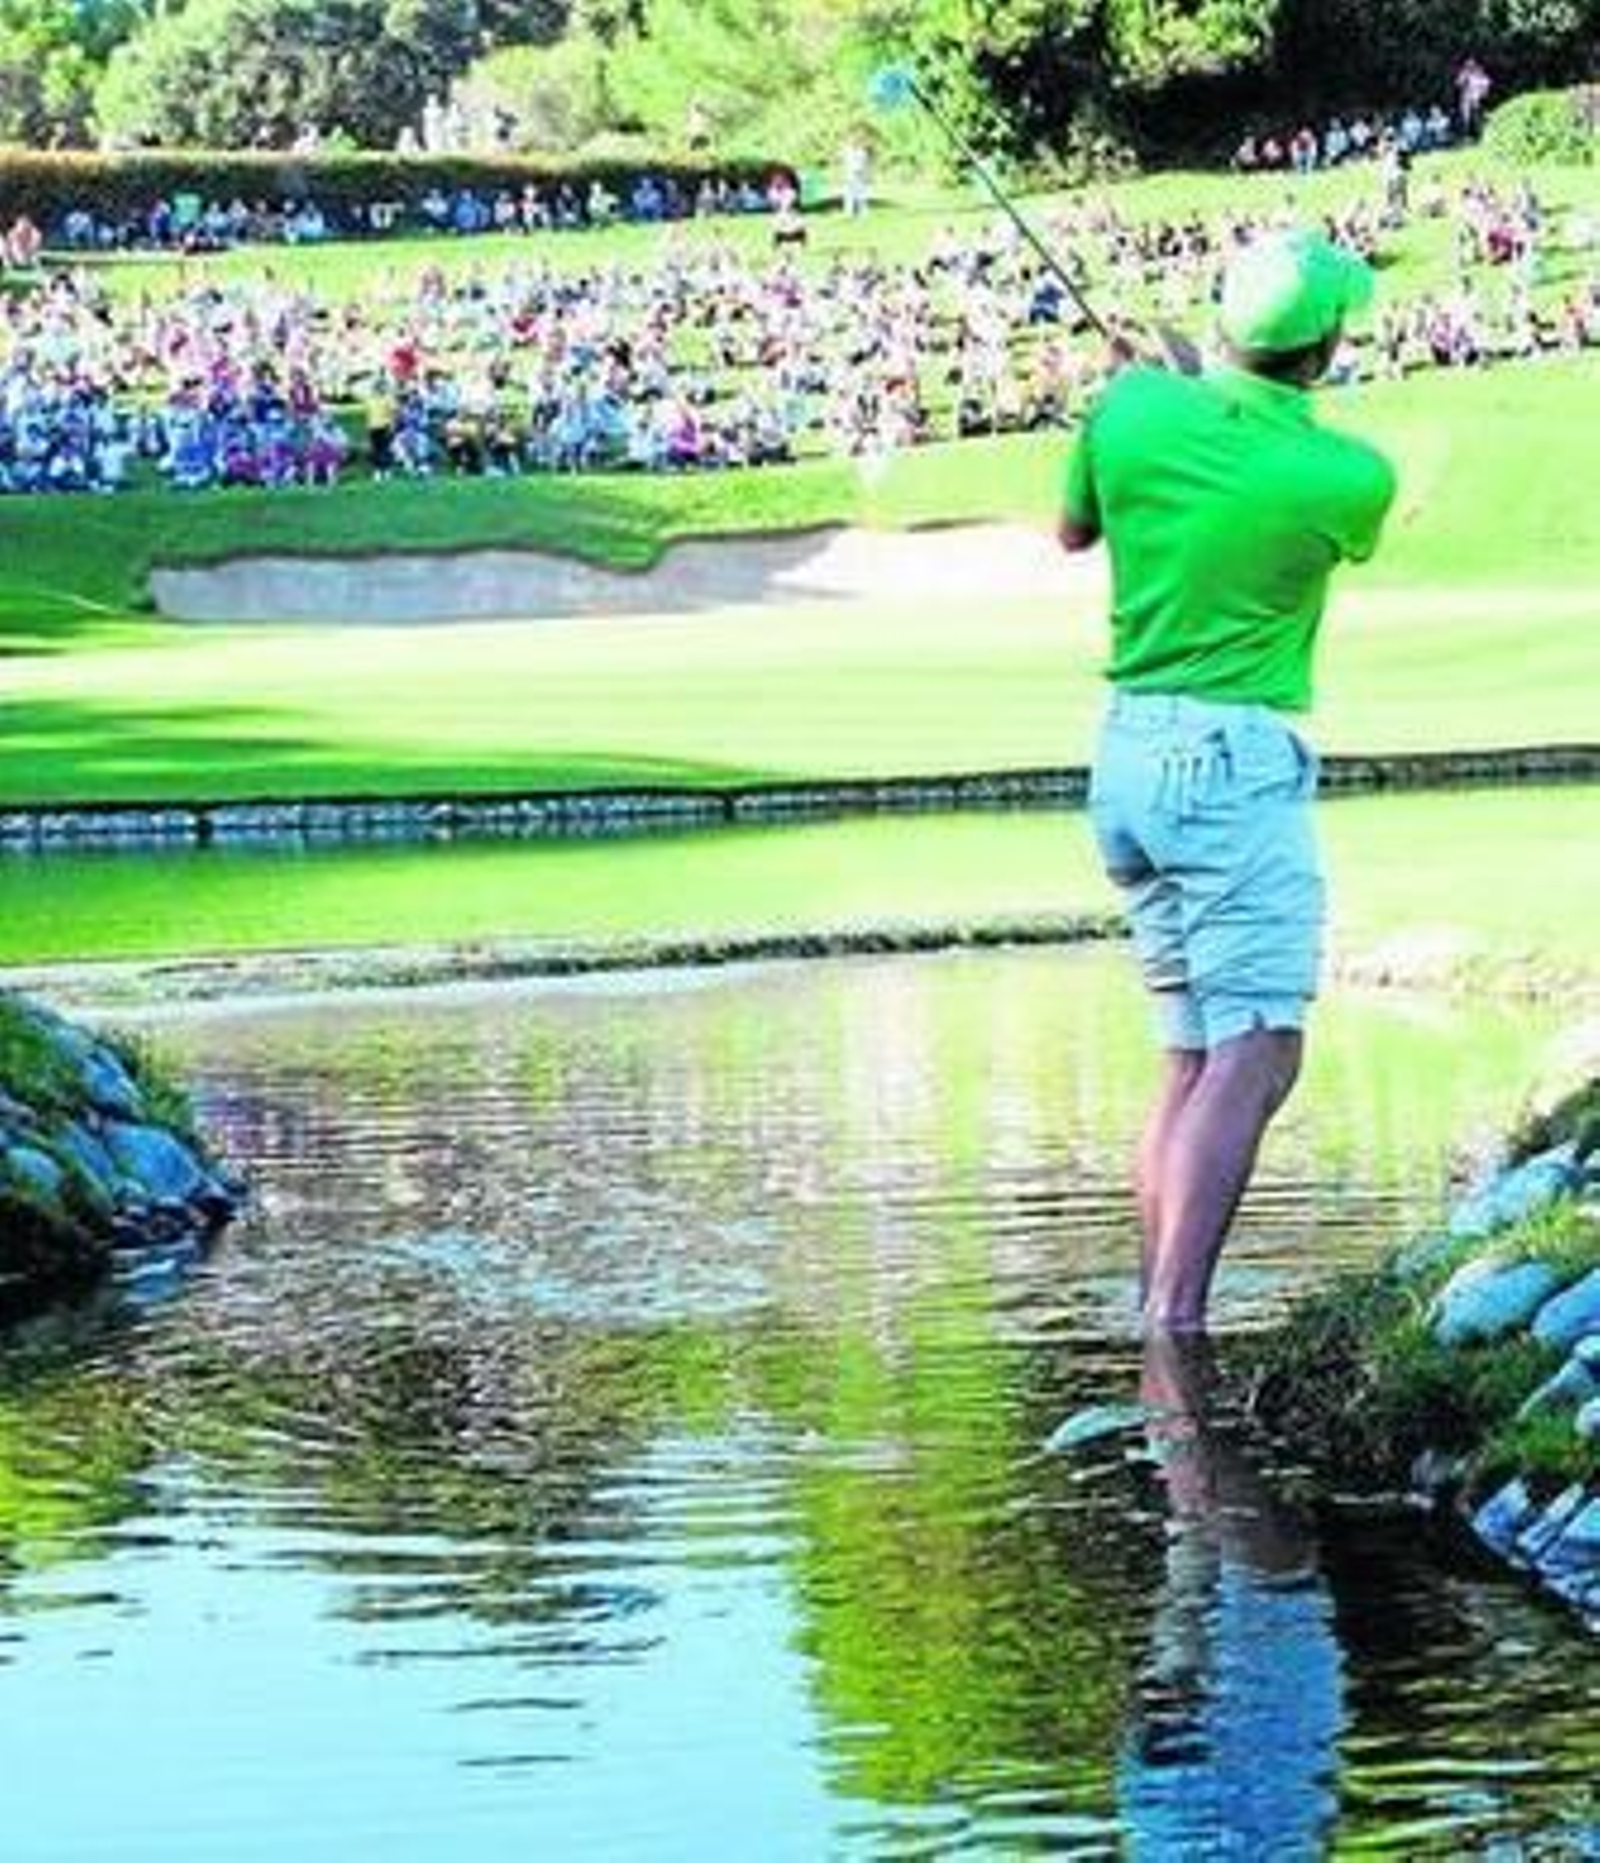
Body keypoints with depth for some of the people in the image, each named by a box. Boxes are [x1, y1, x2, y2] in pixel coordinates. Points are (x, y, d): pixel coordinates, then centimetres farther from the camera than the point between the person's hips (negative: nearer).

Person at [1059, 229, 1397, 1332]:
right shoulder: (1353, 478, -10)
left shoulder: (1134, 408, -1)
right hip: (1240, 765, -7)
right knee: (1255, 1055, -12)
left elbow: (1074, 531, 19)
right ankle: (1175, 1326, -25)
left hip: (1130, 755, 7)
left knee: (1196, 1057, 13)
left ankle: (1159, 1318, 11)